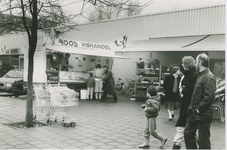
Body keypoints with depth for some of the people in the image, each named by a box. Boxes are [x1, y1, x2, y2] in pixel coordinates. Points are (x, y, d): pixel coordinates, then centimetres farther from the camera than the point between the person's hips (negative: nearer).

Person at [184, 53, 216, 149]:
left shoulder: (209, 77, -16)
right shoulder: (200, 75, 15)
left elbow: (210, 96, -25)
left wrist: (199, 109, -20)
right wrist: (192, 107, 13)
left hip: (203, 114, -10)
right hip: (194, 113, 10)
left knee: (204, 141, 2)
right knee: (188, 133, 17)